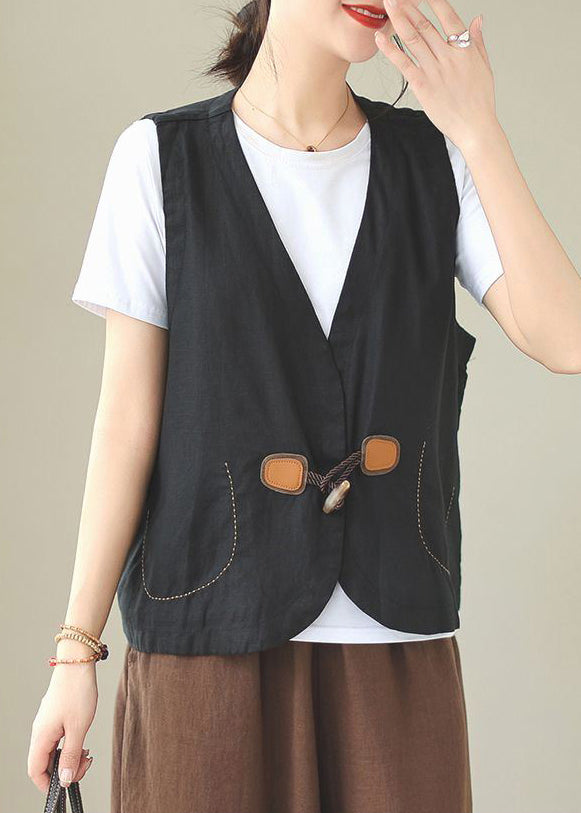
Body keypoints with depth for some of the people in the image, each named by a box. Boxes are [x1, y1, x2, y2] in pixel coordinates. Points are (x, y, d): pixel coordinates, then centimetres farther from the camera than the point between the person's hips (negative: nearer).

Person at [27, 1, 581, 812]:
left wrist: (479, 131, -11)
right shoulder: (164, 157, -1)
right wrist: (77, 651, -3)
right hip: (214, 636, -2)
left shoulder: (436, 157, 5)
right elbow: (128, 417, -2)